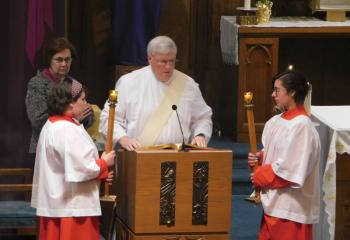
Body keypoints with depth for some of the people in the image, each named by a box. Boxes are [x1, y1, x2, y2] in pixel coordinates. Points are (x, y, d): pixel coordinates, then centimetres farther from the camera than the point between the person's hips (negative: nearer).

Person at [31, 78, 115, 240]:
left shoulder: (53, 125, 13)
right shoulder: (67, 130, -21)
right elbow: (80, 169, -23)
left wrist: (100, 172, 10)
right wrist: (104, 163, -6)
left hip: (58, 201, 10)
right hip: (72, 206, -10)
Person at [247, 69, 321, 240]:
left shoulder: (301, 126, -19)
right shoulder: (275, 122, 9)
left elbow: (293, 170, -22)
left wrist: (261, 176, -12)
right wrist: (259, 158, 0)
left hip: (291, 207, -9)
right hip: (274, 202, 9)